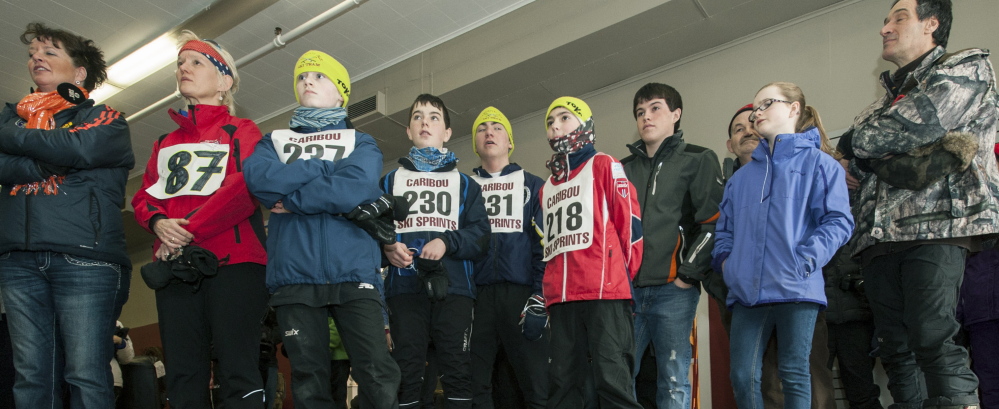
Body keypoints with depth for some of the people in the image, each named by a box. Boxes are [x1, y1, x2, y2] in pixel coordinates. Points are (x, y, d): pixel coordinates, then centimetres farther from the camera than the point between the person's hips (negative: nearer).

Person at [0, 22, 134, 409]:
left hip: (86, 258, -4)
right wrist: (52, 158, -4)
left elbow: (76, 148, -9)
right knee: (31, 377, 0)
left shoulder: (104, 118, 13)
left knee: (86, 376, -9)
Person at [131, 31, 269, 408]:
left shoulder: (241, 132, 8)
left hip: (233, 262, -5)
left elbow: (245, 188, -8)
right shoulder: (165, 144, 26)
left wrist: (189, 230, -14)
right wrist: (158, 223, -5)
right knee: (183, 376, 3)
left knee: (238, 373, -10)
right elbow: (143, 198, 19)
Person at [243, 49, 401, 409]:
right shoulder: (274, 141, 20)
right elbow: (259, 178, -5)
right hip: (294, 278, 2)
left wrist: (292, 199, -4)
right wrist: (328, 167, -3)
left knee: (377, 376, -8)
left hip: (354, 273, -2)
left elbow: (357, 188, -9)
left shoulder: (361, 142, 14)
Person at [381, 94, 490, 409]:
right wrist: (387, 246, -12)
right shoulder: (390, 180, 20)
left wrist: (447, 243, -13)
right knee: (406, 371, 0)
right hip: (405, 287, 1)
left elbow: (481, 236, 4)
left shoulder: (465, 184, 17)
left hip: (454, 288, 0)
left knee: (457, 369, -2)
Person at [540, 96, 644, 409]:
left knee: (612, 378, -11)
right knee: (562, 381, 6)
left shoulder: (604, 166, 7)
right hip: (560, 297, 7)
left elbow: (630, 223, 0)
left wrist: (624, 276, -1)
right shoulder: (547, 187, 25)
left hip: (605, 292, -6)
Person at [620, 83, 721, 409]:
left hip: (673, 290, -4)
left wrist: (689, 274, -10)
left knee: (674, 381, -1)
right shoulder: (624, 169, 19)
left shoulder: (698, 160, 6)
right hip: (626, 289, 4)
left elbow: (713, 222, -4)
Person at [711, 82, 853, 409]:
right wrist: (724, 258, 5)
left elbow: (838, 221, -6)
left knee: (794, 374, 3)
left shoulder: (818, 162, 3)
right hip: (747, 291, 5)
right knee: (743, 376, 2)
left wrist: (805, 261, -16)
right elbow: (725, 226, 23)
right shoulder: (742, 175, 20)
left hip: (795, 290, -5)